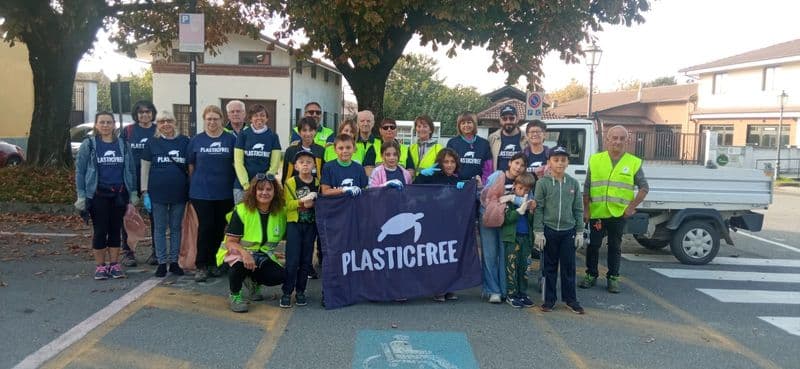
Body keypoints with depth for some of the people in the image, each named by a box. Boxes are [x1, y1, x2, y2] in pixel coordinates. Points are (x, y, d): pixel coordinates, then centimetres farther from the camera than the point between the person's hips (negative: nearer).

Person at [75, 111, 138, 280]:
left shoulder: (122, 145, 8)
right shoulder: (88, 145, 0)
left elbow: (131, 170, 11)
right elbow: (80, 171, -2)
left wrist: (133, 193, 6)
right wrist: (81, 195, -8)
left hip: (119, 194, 3)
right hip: (98, 194, -3)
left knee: (116, 229, 8)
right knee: (100, 230, 1)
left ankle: (114, 264, 17)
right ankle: (100, 266, 11)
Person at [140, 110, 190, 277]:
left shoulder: (184, 141, 3)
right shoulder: (152, 143, 2)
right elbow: (145, 168, 3)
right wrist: (145, 193, -3)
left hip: (179, 193, 1)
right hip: (158, 193, -1)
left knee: (176, 228, 9)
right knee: (160, 228, 6)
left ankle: (174, 262, 19)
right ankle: (161, 262, 15)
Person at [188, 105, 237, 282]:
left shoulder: (231, 139, 2)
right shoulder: (196, 140, 4)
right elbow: (191, 165, 10)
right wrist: (197, 181, 6)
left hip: (224, 193, 1)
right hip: (201, 192, -1)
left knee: (219, 228, 8)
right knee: (205, 227, -3)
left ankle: (212, 262, 23)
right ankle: (201, 266, 5)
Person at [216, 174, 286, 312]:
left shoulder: (281, 212, -4)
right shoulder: (241, 211, -16)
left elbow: (286, 237, 8)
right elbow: (230, 242, -19)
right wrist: (245, 253, -39)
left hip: (263, 255, 4)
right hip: (238, 251, -4)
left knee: (280, 276, -22)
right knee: (241, 262, -39)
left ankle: (253, 281, 13)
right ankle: (234, 295, -9)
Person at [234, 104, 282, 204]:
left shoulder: (273, 136, 7)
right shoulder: (243, 135, 6)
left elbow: (274, 165, 3)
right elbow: (238, 162, 1)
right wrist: (246, 184, -10)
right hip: (242, 186, 0)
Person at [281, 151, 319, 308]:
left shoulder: (317, 182, 5)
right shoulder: (290, 182, -2)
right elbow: (287, 204, -10)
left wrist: (313, 203, -14)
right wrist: (302, 202, -21)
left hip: (311, 225, 3)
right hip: (294, 224, -3)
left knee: (306, 260, 7)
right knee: (292, 260, -6)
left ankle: (300, 291, 18)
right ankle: (287, 292, 3)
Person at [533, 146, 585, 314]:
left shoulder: (573, 183, 4)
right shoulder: (542, 183, -4)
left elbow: (578, 209, 8)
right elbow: (538, 209, -4)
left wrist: (579, 232, 5)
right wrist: (538, 232, -7)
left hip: (568, 231, 2)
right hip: (549, 230, -2)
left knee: (569, 266, 8)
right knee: (550, 267, 8)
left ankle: (570, 299, 19)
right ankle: (549, 299, 17)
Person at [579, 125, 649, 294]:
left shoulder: (634, 163, 0)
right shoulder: (595, 160, 3)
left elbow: (644, 187, 4)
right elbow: (587, 188, 5)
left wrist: (632, 207, -4)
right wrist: (586, 210, 0)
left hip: (618, 214, -1)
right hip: (596, 213, 1)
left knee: (615, 247, 10)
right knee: (593, 245, 8)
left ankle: (613, 278, 21)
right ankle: (591, 275, 22)